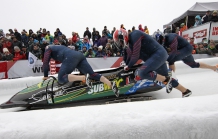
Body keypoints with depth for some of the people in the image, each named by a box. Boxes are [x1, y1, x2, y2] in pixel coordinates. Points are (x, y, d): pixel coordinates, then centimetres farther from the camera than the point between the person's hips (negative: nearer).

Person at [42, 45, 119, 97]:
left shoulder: (48, 49, 23)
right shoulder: (58, 47, 43)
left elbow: (45, 63, 13)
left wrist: (45, 76, 23)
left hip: (71, 57, -7)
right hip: (80, 55, 8)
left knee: (61, 79, -9)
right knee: (92, 74, -1)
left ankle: (84, 78, -27)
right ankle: (111, 84, -19)